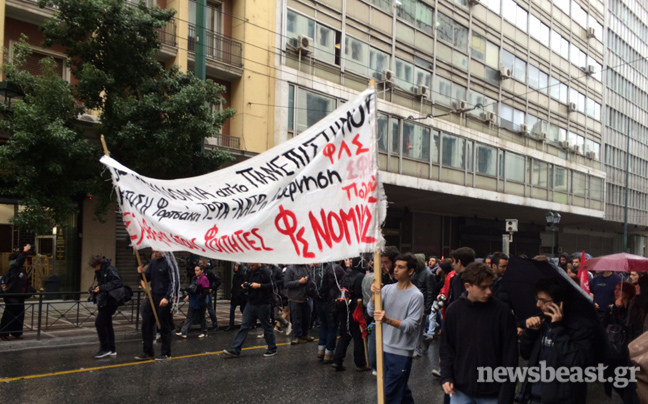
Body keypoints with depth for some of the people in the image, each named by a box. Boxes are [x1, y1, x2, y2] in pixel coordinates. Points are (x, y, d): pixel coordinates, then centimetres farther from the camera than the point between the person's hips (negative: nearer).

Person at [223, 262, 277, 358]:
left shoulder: (266, 272, -13)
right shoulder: (250, 272, 11)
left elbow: (271, 286, -19)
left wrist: (259, 285, -24)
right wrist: (245, 285, 3)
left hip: (263, 305, -7)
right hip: (251, 303, 7)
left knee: (267, 327, 5)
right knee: (244, 326, 5)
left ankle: (272, 349, 20)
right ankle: (235, 350, 6)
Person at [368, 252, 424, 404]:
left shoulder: (416, 296, -13)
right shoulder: (387, 289, 3)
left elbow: (411, 326, -20)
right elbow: (371, 312, -3)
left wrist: (388, 320, -35)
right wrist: (374, 296, -22)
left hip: (402, 352, -6)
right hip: (385, 347, 6)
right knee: (400, 389, 21)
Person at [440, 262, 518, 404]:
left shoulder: (502, 311, -10)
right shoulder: (453, 310, -3)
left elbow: (510, 355, -7)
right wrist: (446, 377, -5)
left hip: (492, 392, -2)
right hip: (460, 390, 2)